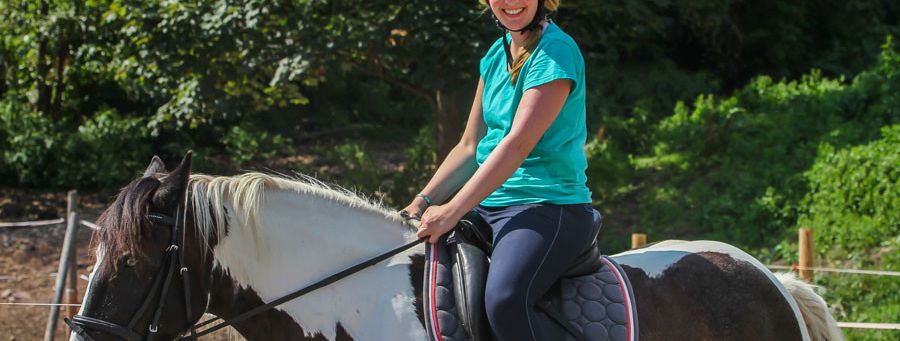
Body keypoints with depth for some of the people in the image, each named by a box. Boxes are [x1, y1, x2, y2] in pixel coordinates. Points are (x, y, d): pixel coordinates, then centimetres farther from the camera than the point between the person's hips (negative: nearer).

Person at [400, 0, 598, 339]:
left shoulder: (557, 51, -11)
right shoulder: (497, 54, 14)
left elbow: (519, 144, -19)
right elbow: (470, 147, 16)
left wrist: (452, 211, -21)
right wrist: (424, 202, 3)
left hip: (548, 206, -9)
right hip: (489, 206, 9)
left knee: (504, 297, -34)